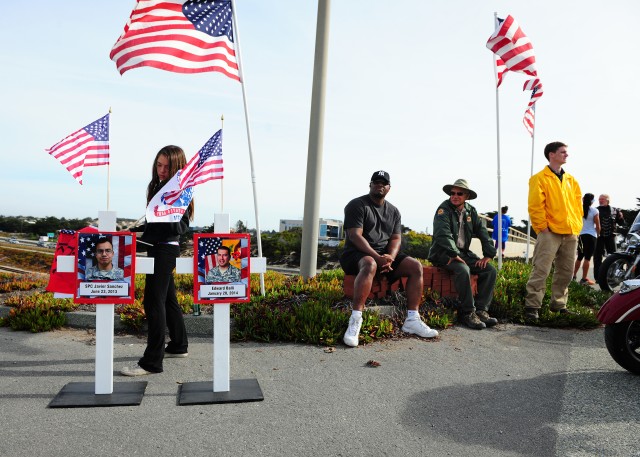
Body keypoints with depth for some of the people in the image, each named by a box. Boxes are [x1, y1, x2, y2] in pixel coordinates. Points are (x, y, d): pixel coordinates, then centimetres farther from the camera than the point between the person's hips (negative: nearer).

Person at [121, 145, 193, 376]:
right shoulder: (158, 186, 14)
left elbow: (182, 226, -17)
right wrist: (138, 227, 23)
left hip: (166, 249, -10)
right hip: (157, 247, 10)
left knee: (153, 301, -10)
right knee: (167, 298, 18)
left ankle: (152, 361, -6)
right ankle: (178, 345, 32)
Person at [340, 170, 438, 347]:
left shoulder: (393, 211, 16)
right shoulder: (357, 205, -4)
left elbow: (396, 238, 7)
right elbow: (355, 236, -15)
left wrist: (390, 257, -16)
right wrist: (377, 257, -26)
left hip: (386, 255, 6)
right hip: (357, 254, -6)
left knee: (416, 266, -13)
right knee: (370, 265, -40)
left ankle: (412, 320, -11)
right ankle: (355, 320, -41)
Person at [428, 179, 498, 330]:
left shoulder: (471, 211, 11)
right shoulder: (444, 209, -8)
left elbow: (483, 233, 8)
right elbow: (443, 235, -22)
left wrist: (488, 255, -4)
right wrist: (454, 255, -30)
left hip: (464, 252, 7)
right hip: (444, 253, -7)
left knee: (490, 271, -11)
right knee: (463, 269, -34)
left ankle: (481, 310, -11)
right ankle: (469, 313, -25)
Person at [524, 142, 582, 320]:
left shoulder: (571, 180, 17)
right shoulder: (540, 178, -3)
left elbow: (578, 204, 20)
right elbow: (535, 206, -10)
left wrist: (577, 225, 9)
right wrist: (542, 227, -12)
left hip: (570, 234, 7)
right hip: (550, 233, -7)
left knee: (566, 272, 11)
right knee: (541, 270, -11)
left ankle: (558, 304, 22)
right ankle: (532, 306, -9)